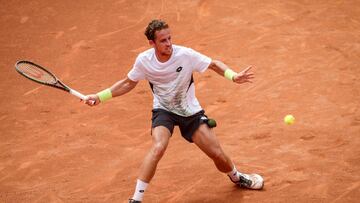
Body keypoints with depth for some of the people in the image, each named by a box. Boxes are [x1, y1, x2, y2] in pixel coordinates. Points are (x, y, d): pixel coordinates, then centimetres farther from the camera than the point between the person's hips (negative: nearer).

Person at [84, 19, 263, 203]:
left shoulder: (185, 55, -22)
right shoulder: (144, 60, -16)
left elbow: (214, 64, -8)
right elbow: (128, 83, 3)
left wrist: (233, 76, -27)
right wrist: (100, 97, -5)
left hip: (191, 112, 1)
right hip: (163, 110, -1)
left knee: (217, 155, -1)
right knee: (158, 148, -31)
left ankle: (236, 177, 36)